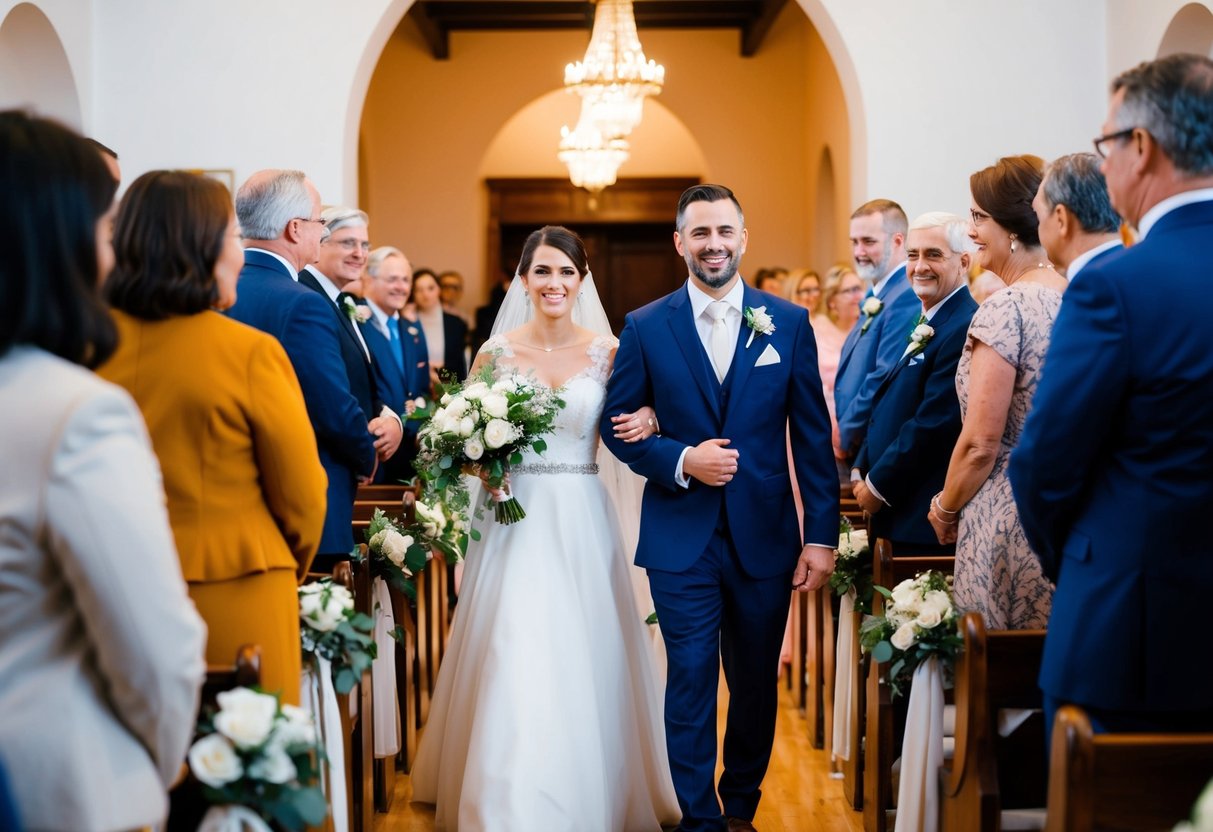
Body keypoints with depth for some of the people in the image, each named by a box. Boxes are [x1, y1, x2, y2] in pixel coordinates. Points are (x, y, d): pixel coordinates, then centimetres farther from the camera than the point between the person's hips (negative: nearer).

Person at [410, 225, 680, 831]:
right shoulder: (496, 351, 2)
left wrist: (643, 427, -10)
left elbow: (625, 431, 11)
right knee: (514, 665, -5)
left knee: (584, 663, 3)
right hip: (516, 520, -1)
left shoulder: (608, 352, 3)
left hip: (582, 524, 1)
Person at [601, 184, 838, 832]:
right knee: (690, 682, 1)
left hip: (765, 536, 2)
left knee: (756, 683, 13)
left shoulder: (789, 322, 3)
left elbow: (812, 436, 2)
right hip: (681, 539, -1)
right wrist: (681, 459, -15)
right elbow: (617, 426, 2)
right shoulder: (645, 328, 1)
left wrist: (822, 534, -3)